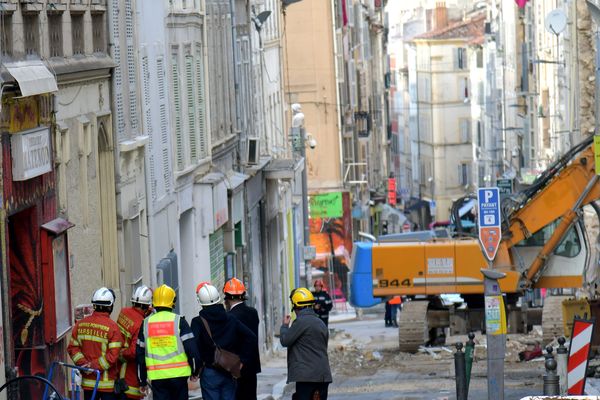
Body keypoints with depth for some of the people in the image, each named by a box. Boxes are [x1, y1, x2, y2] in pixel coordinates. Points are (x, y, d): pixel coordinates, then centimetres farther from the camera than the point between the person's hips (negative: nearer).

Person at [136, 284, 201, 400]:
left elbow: (140, 354, 10)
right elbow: (191, 348, -6)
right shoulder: (179, 321, -3)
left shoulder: (146, 323, 7)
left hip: (156, 376, 2)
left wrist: (142, 381, 16)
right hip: (178, 374, -2)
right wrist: (195, 370, 9)